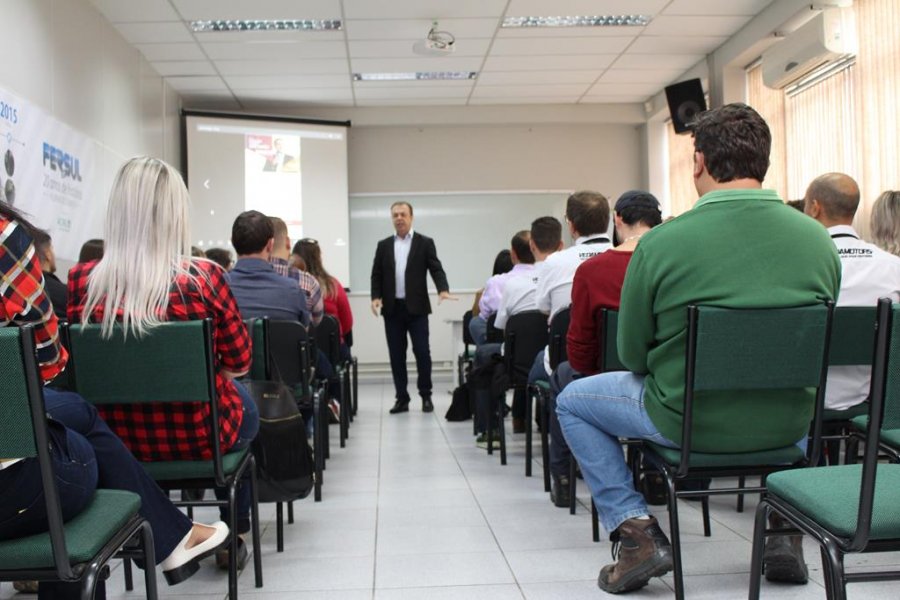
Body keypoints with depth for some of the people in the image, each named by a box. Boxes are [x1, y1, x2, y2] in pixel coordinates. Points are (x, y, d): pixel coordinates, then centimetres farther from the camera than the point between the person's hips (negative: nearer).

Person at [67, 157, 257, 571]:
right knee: (245, 407, 31)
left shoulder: (80, 282, -15)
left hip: (116, 439, 3)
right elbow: (240, 361, -9)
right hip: (197, 436, -3)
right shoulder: (203, 277, -23)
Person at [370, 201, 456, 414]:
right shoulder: (384, 245, 11)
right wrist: (376, 297, -5)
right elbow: (376, 275, 10)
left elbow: (436, 269, -4)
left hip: (416, 308, -2)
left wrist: (443, 290, -21)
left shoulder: (425, 243, 3)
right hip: (392, 309, 3)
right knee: (396, 355, 5)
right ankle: (401, 398, 12)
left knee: (422, 352, -3)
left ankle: (426, 396, 12)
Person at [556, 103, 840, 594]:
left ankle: (636, 530, 9)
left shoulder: (660, 244, -17)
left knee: (572, 401, 19)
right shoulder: (819, 239, -6)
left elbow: (632, 355, -6)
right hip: (788, 424, 4)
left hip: (690, 423, -4)